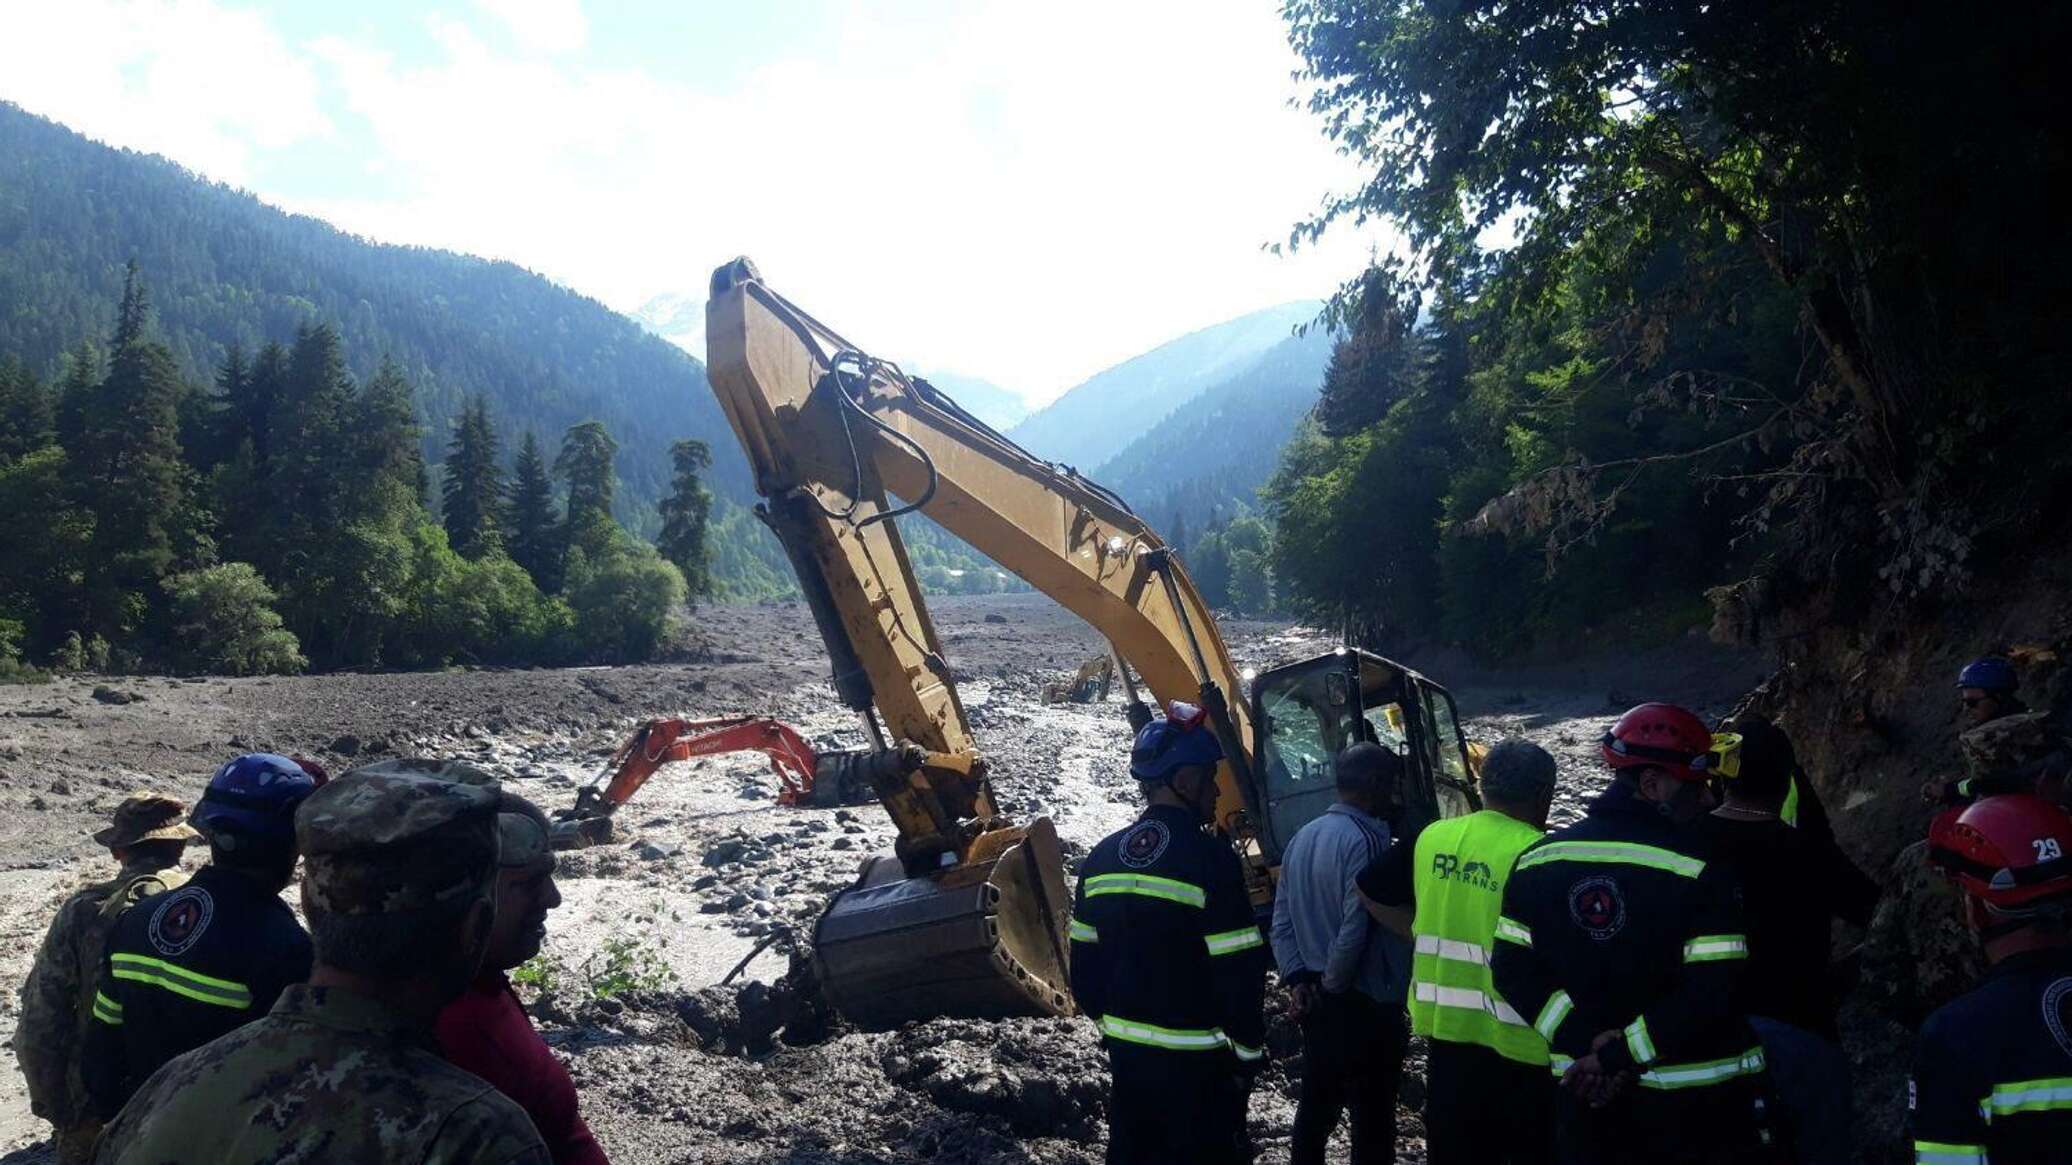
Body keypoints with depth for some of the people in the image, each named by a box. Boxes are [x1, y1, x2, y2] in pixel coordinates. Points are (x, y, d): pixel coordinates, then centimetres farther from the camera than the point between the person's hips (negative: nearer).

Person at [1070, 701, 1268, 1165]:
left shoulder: (1104, 857, 1)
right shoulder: (1209, 859, -19)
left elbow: (1084, 961, 8)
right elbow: (1239, 973, -19)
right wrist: (1250, 1049, -6)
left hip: (1127, 1051, 6)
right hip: (1197, 1060, -6)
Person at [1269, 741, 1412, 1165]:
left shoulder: (1303, 837, 9)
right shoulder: (1367, 840, -18)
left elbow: (1282, 923, 9)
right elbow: (1356, 930, -22)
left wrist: (1298, 979, 4)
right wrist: (1332, 984, -8)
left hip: (1315, 1004, 8)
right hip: (1365, 1006, -8)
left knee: (1315, 1105, 18)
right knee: (1372, 1120, 0)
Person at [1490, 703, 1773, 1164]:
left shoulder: (1537, 861, -2)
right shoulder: (1697, 871, -15)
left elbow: (1513, 971, -3)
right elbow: (1712, 992, -21)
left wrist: (1582, 1040, -7)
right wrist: (1621, 1054, -16)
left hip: (1586, 1092, 4)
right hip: (1695, 1099, -4)